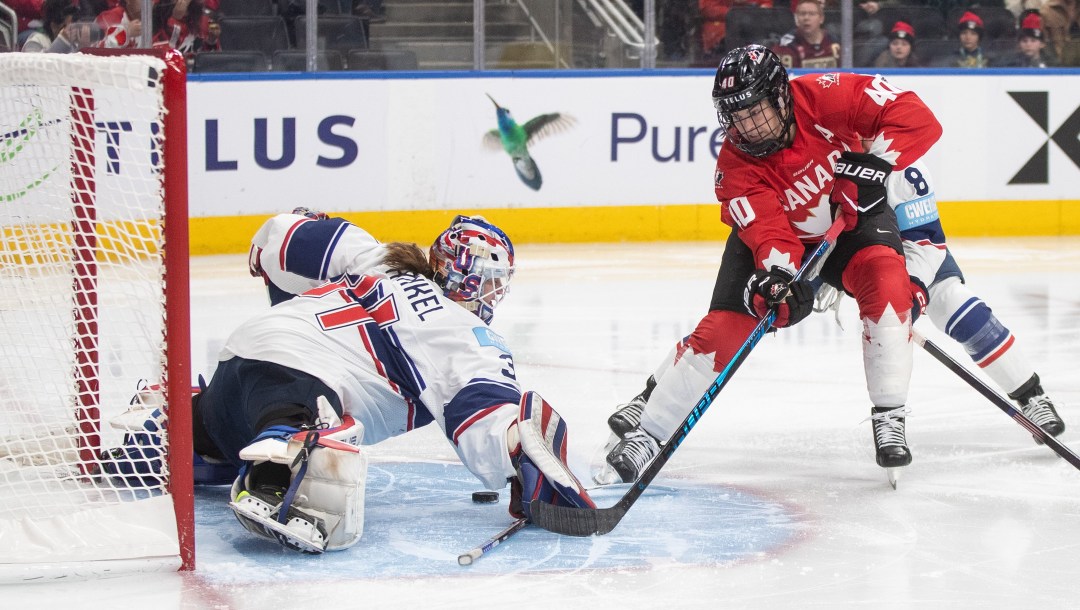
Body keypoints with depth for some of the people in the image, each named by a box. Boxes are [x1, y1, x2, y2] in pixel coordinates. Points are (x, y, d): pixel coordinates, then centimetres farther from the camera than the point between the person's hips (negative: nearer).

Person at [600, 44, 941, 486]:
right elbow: (769, 233, -35)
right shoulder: (735, 166, -25)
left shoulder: (825, 97, -29)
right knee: (722, 329, -11)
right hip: (773, 235, 0)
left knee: (886, 279, -29)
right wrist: (778, 275, -55)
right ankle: (645, 429, 2)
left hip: (854, 219, 0)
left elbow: (918, 118, -33)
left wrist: (872, 160, -45)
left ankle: (890, 420, -19)